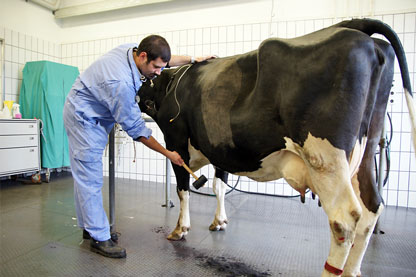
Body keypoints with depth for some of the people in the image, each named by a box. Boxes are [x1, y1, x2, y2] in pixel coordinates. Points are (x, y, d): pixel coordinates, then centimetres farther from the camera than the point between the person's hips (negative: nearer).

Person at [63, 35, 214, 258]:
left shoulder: (133, 50, -9)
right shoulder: (121, 83, -34)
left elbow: (165, 59, 13)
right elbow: (135, 128, -24)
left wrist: (193, 59, 5)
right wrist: (168, 153, -17)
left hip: (93, 117, 9)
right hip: (83, 116, -9)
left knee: (85, 174, 15)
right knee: (90, 178, -5)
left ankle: (89, 226, 27)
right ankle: (99, 238, 5)